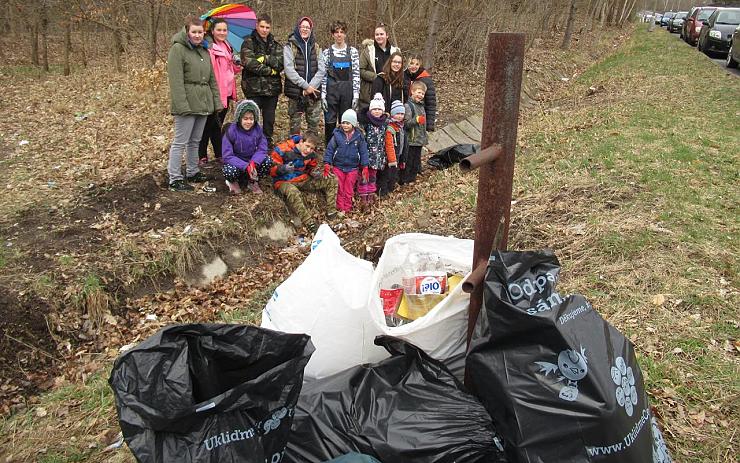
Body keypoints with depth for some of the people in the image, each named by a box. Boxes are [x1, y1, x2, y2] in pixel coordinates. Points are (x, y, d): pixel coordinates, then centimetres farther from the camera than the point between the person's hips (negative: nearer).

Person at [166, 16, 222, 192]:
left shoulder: (204, 50, 16)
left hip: (203, 103, 8)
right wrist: (182, 105, -23)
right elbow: (176, 81, -17)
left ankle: (193, 172, 28)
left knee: (195, 141, 16)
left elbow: (212, 78, 19)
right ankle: (175, 179, 2)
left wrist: (217, 101, 12)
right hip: (187, 104, -7)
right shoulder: (178, 49, -10)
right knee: (180, 142, -3)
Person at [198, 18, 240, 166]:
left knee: (218, 125, 16)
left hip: (226, 92, 7)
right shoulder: (209, 48, -12)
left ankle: (219, 154, 25)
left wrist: (238, 65, 2)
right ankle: (202, 156, 10)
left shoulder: (227, 47, 14)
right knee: (208, 125, 1)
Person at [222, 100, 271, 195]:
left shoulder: (257, 129, -9)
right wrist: (246, 166, -35)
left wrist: (253, 163, -34)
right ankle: (233, 182, 2)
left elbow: (262, 149, -12)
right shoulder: (230, 131, -19)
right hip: (236, 162, -3)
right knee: (229, 171, -36)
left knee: (267, 161, -25)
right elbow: (227, 156, -22)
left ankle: (252, 181, 1)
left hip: (253, 162, 3)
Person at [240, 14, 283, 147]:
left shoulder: (275, 45, 13)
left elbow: (280, 63, -4)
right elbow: (250, 63, -15)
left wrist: (264, 58, -16)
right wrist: (270, 70, -10)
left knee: (269, 121, 11)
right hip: (254, 88, -4)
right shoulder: (248, 43, 1)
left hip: (272, 88, 4)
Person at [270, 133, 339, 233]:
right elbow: (271, 169, -18)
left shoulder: (311, 154, -1)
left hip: (303, 180, 6)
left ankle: (331, 214, -8)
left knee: (332, 181, -5)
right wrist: (283, 168, -39)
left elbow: (313, 167, 18)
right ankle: (310, 225, -38)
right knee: (293, 193, -44)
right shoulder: (282, 149, -20)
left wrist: (316, 173, -7)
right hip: (284, 182, -6)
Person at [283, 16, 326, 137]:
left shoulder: (316, 47, 12)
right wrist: (305, 86, -14)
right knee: (295, 123, 2)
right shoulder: (290, 46, 1)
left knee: (314, 123, 6)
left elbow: (321, 69, 3)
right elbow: (289, 70, -9)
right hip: (295, 91, -3)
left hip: (314, 91, 3)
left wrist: (311, 86, -10)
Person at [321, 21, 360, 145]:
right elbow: (323, 75, 3)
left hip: (348, 89, 0)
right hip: (331, 89, 0)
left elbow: (356, 74, 2)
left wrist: (356, 95, -5)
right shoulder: (327, 52, 4)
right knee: (330, 121, 2)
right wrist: (323, 96, -4)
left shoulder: (353, 51, 4)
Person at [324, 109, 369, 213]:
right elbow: (329, 149, -3)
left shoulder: (358, 136, -4)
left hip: (352, 168, 1)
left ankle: (347, 209, 21)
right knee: (339, 190, 6)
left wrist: (365, 167, 1)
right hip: (338, 167, 0)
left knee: (349, 191, 10)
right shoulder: (337, 134, -7)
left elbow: (363, 152, 3)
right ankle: (340, 209, 15)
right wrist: (327, 164, -9)